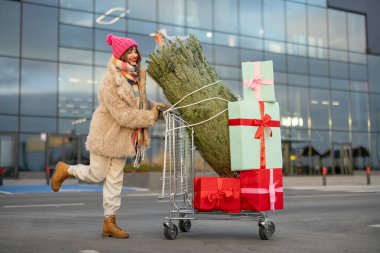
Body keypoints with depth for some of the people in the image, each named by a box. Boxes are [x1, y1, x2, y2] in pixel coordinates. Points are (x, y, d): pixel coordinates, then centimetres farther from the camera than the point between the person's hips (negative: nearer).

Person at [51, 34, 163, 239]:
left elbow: (140, 102, 16)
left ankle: (109, 222, 16)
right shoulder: (111, 80, -22)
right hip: (107, 133, -7)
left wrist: (154, 107, -2)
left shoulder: (137, 76, 1)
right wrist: (151, 117, -24)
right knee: (97, 175, 6)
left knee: (115, 179, 9)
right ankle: (65, 170, 34)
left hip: (125, 136, 7)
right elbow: (122, 115, -26)